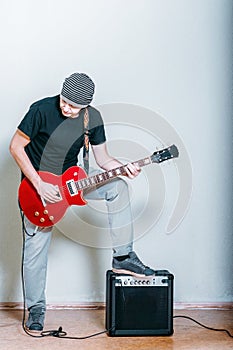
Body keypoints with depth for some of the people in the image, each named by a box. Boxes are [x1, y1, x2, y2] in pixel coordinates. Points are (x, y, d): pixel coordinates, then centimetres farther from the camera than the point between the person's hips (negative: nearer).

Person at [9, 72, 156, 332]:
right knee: (36, 248, -2)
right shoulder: (42, 110, -21)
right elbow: (16, 147, -14)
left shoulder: (93, 118, -7)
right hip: (38, 185, -4)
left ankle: (123, 257, -10)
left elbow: (103, 159, 1)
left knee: (117, 186, -17)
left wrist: (125, 168, -20)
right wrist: (39, 185, -20)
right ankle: (36, 308, 17)